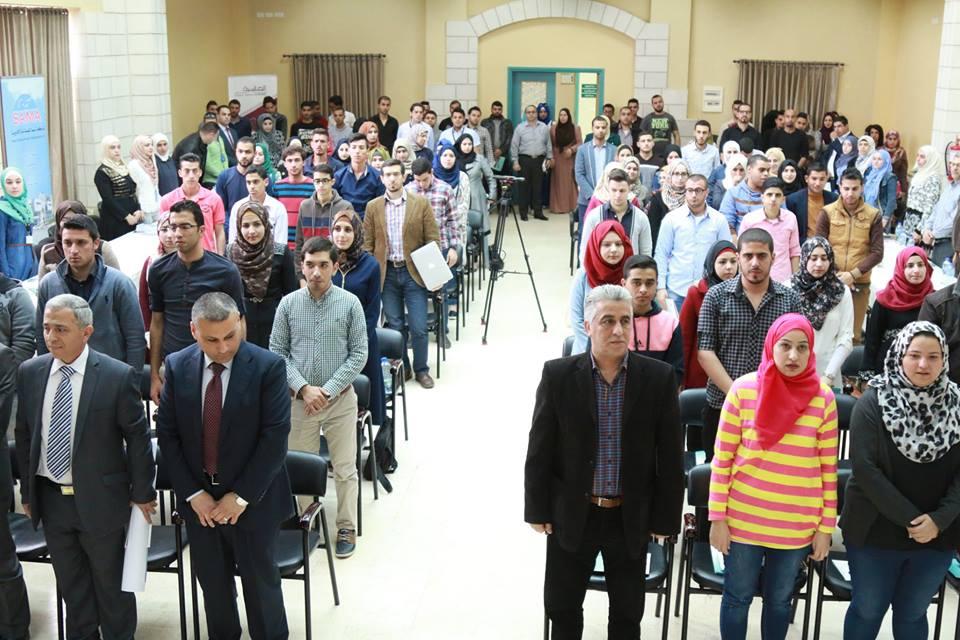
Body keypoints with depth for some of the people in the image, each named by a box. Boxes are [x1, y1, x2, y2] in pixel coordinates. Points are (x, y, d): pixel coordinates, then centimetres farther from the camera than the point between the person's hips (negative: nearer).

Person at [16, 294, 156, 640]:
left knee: (111, 583, 14)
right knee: (70, 584, 19)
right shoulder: (29, 372, -2)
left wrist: (142, 493, -5)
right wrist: (27, 490, 9)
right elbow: (23, 435, 7)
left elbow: (138, 438, -9)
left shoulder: (119, 376, -15)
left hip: (100, 500, -4)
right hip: (49, 498, 4)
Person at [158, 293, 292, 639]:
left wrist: (241, 496, -16)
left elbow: (275, 437, -16)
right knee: (213, 584, 18)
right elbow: (167, 433, -2)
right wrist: (193, 493, -8)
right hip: (199, 499, 3)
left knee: (261, 583, 12)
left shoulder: (269, 367, -15)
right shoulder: (177, 366, -4)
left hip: (252, 500, -3)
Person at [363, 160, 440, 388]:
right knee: (394, 326, 7)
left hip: (414, 272, -1)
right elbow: (367, 244, 6)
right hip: (387, 273, 2)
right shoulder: (373, 207, 5)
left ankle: (421, 370, 13)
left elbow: (433, 240, 0)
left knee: (418, 327, -3)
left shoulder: (421, 203, 0)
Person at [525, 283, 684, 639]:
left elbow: (670, 455, -3)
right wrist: (537, 510, -2)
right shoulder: (558, 374, -9)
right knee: (562, 607, 14)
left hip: (631, 518, 0)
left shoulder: (659, 377, -8)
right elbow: (539, 450, -3)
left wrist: (665, 517, -2)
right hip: (571, 515, 0)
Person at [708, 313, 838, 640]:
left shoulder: (823, 397, -6)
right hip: (744, 519, -1)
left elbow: (828, 467, 0)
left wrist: (826, 527, 2)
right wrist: (718, 517, -5)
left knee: (779, 600, 17)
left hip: (798, 525, 1)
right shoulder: (744, 388, -10)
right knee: (738, 598, 12)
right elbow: (722, 458, -5)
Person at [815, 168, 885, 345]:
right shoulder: (827, 213, 2)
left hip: (860, 284, 0)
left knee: (853, 335, 5)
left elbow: (877, 253, -1)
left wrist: (853, 274, -12)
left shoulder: (873, 216, 1)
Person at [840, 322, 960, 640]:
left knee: (912, 614, 16)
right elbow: (865, 468, -15)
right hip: (876, 531, -2)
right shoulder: (874, 402, -10)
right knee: (868, 611, 11)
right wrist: (909, 519, -18)